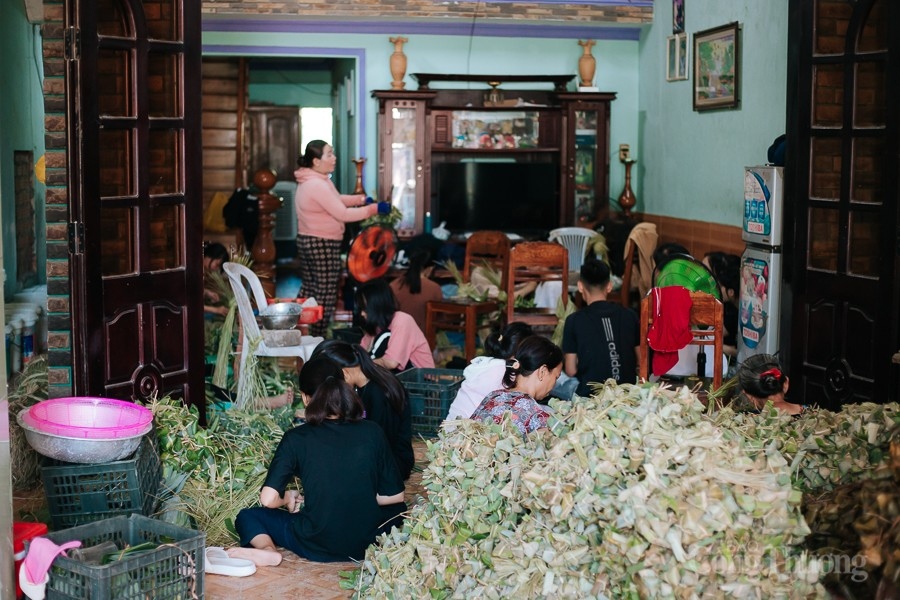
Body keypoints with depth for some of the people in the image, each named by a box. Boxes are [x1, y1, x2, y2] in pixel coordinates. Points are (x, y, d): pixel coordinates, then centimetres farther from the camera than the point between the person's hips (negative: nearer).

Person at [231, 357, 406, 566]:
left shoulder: (296, 439, -12)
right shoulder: (372, 433, -7)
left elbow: (268, 499, -17)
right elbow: (394, 497, -2)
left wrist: (287, 499, 6)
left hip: (317, 547, -4)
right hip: (366, 544, 5)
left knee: (247, 516, 15)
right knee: (397, 509, 36)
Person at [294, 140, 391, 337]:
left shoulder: (315, 180, 9)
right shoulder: (317, 185, -23)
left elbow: (336, 199, 21)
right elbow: (343, 214, -24)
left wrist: (362, 199, 9)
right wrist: (374, 209, -20)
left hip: (307, 240, 10)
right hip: (322, 245, -10)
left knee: (308, 289, 17)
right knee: (325, 295, -1)